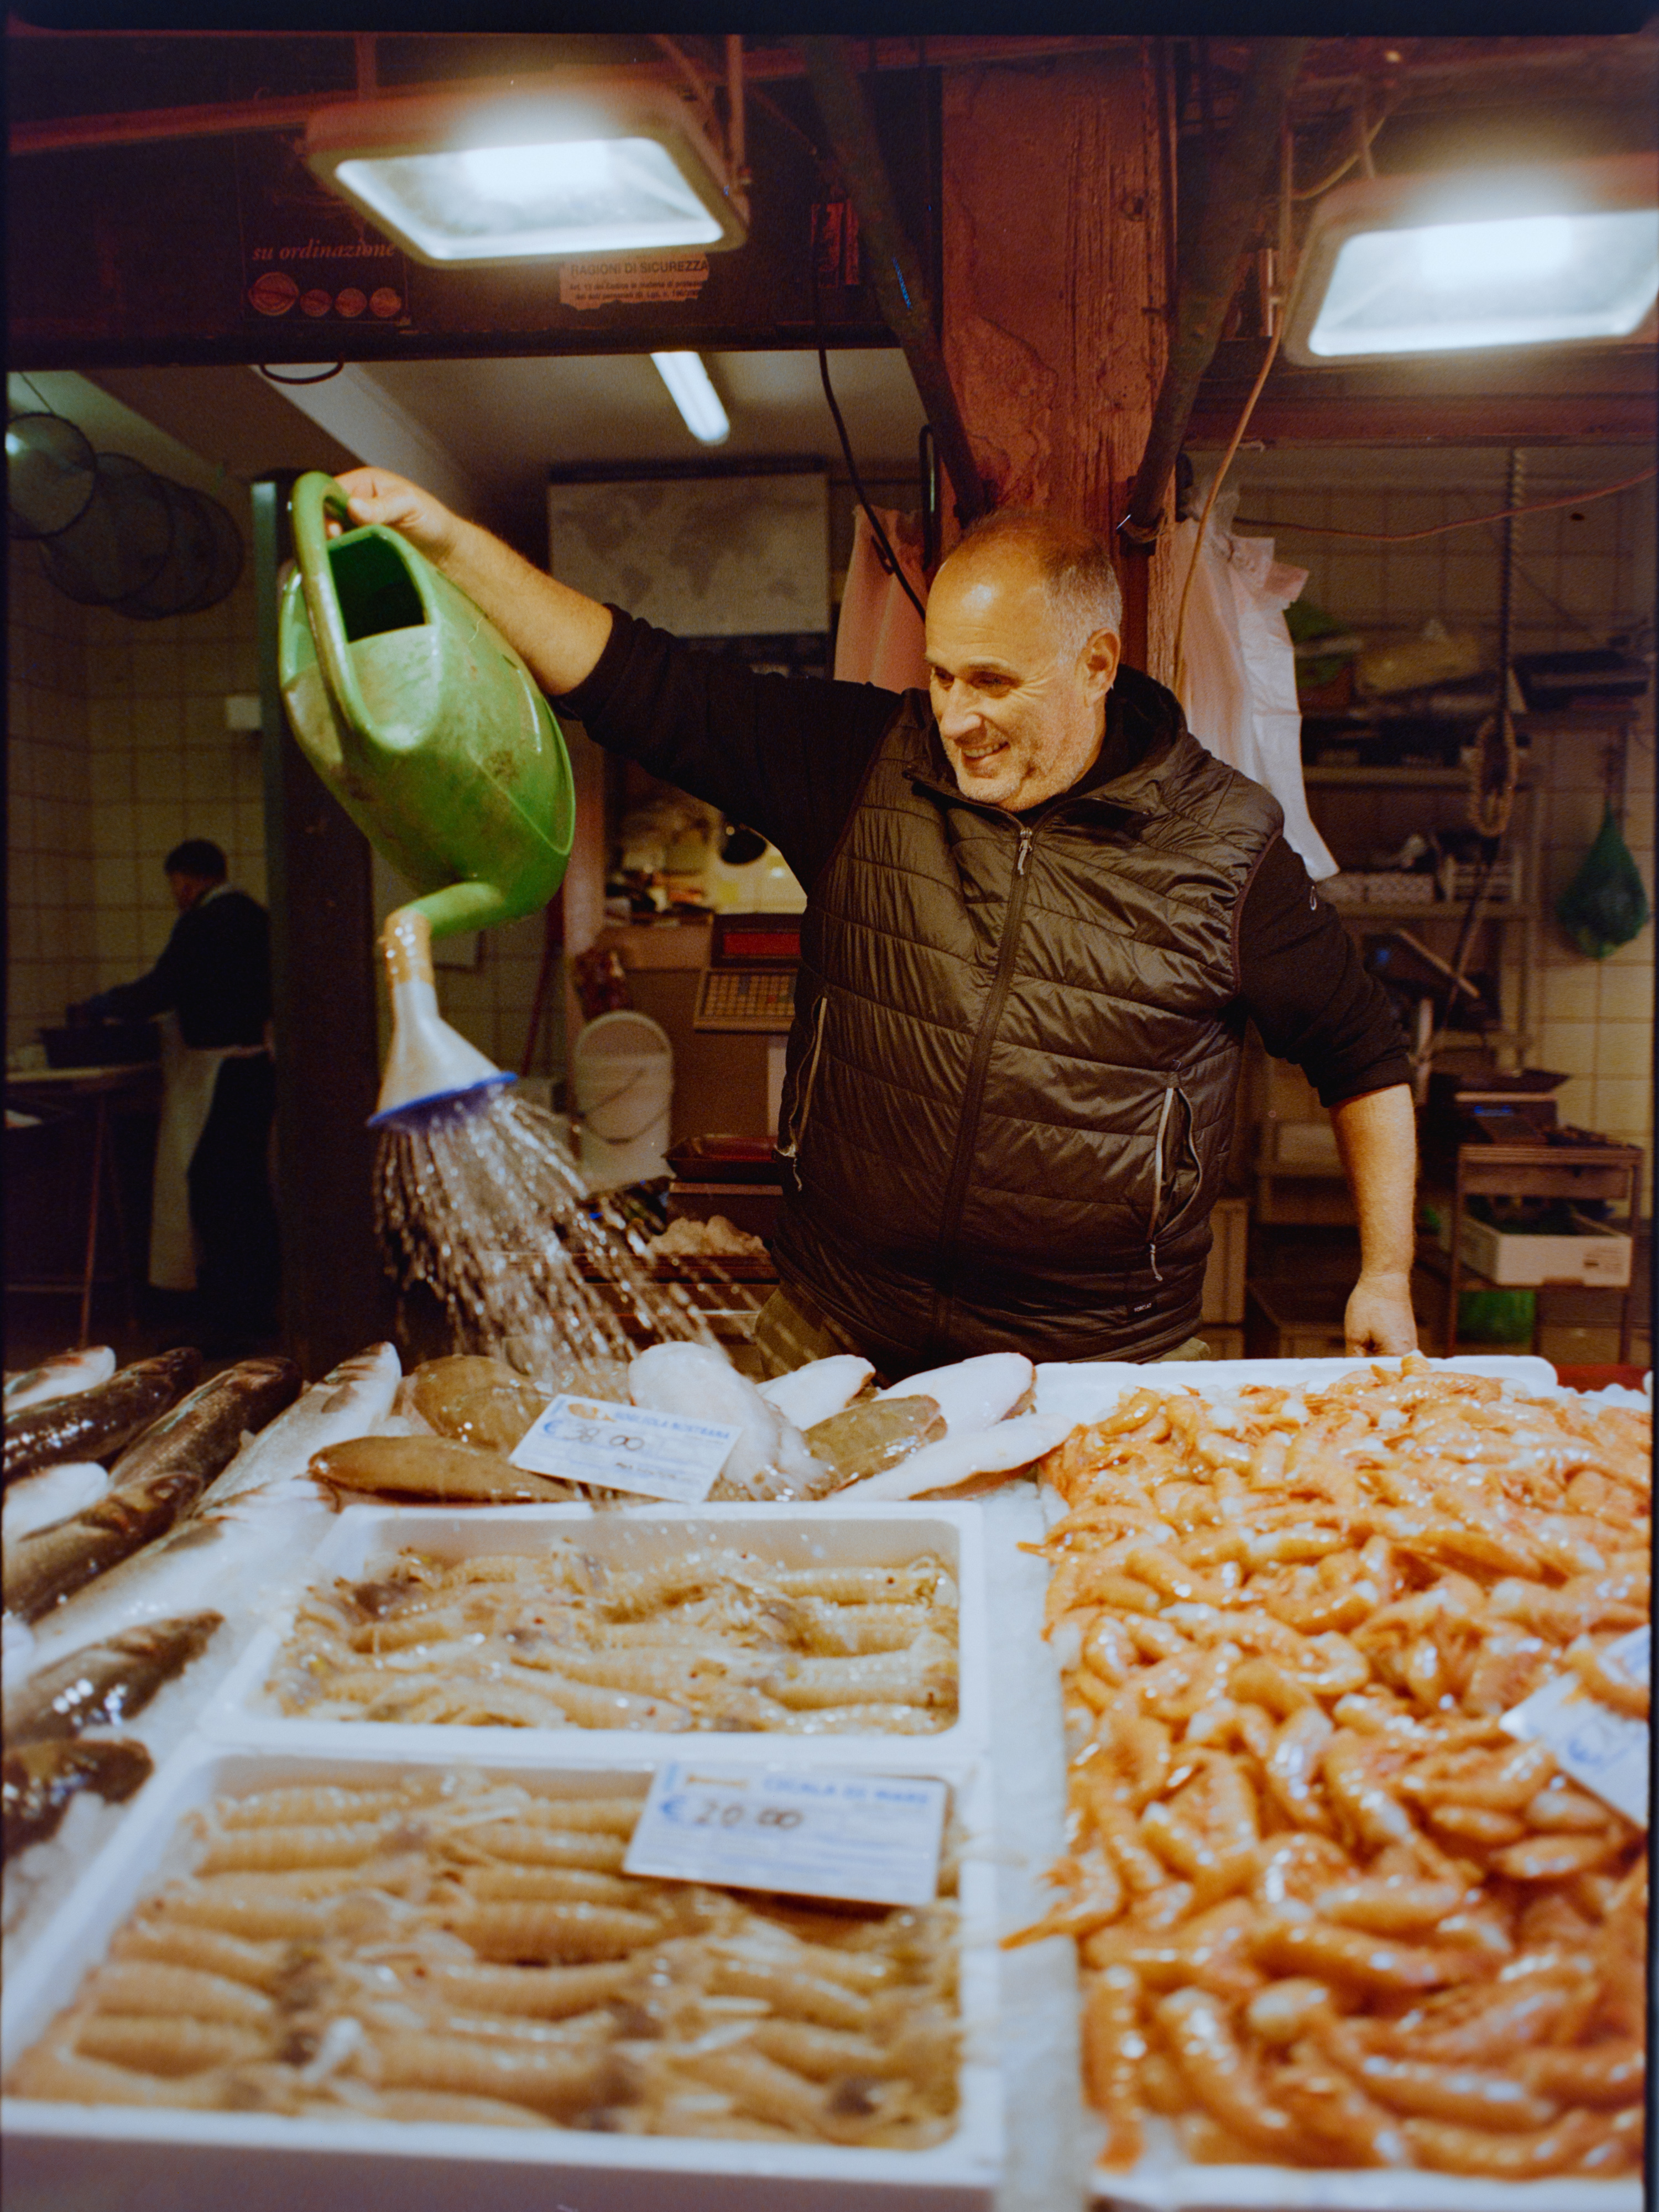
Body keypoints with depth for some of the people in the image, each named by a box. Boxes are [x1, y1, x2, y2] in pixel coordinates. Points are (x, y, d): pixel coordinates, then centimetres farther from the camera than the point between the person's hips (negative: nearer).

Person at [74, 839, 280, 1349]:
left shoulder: (202, 924, -13)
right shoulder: (253, 915, 13)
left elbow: (160, 990, -14)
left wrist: (100, 1005, 2)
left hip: (219, 1073, -9)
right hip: (259, 1065, 9)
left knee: (215, 1194, -5)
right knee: (249, 1188, 15)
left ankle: (229, 1321, -3)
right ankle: (259, 1307, 23)